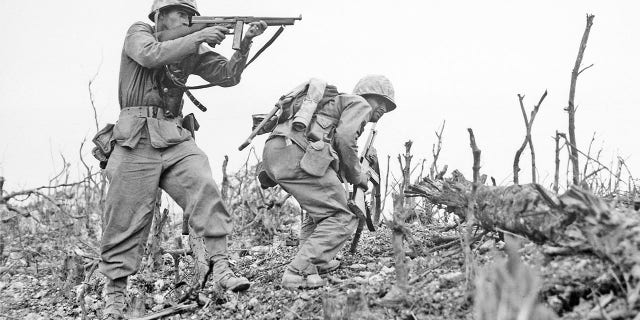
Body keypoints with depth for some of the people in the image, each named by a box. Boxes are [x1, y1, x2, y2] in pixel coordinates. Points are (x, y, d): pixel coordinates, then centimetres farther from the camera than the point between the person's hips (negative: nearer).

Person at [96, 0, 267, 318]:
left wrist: (245, 42, -4)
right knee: (127, 218, -3)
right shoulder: (138, 33, 4)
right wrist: (198, 38, -18)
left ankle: (218, 266, -18)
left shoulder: (192, 52, 15)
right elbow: (150, 55, -18)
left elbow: (228, 75, 9)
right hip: (137, 138, -4)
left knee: (205, 190, -19)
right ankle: (114, 293, 8)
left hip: (175, 137, 4)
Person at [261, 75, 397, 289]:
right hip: (296, 153, -10)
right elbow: (345, 138, -6)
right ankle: (300, 272, -19)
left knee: (322, 207, 28)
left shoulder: (336, 102, 39)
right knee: (341, 219, -8)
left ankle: (318, 262, 20)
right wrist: (356, 177, 5)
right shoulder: (360, 104, 12)